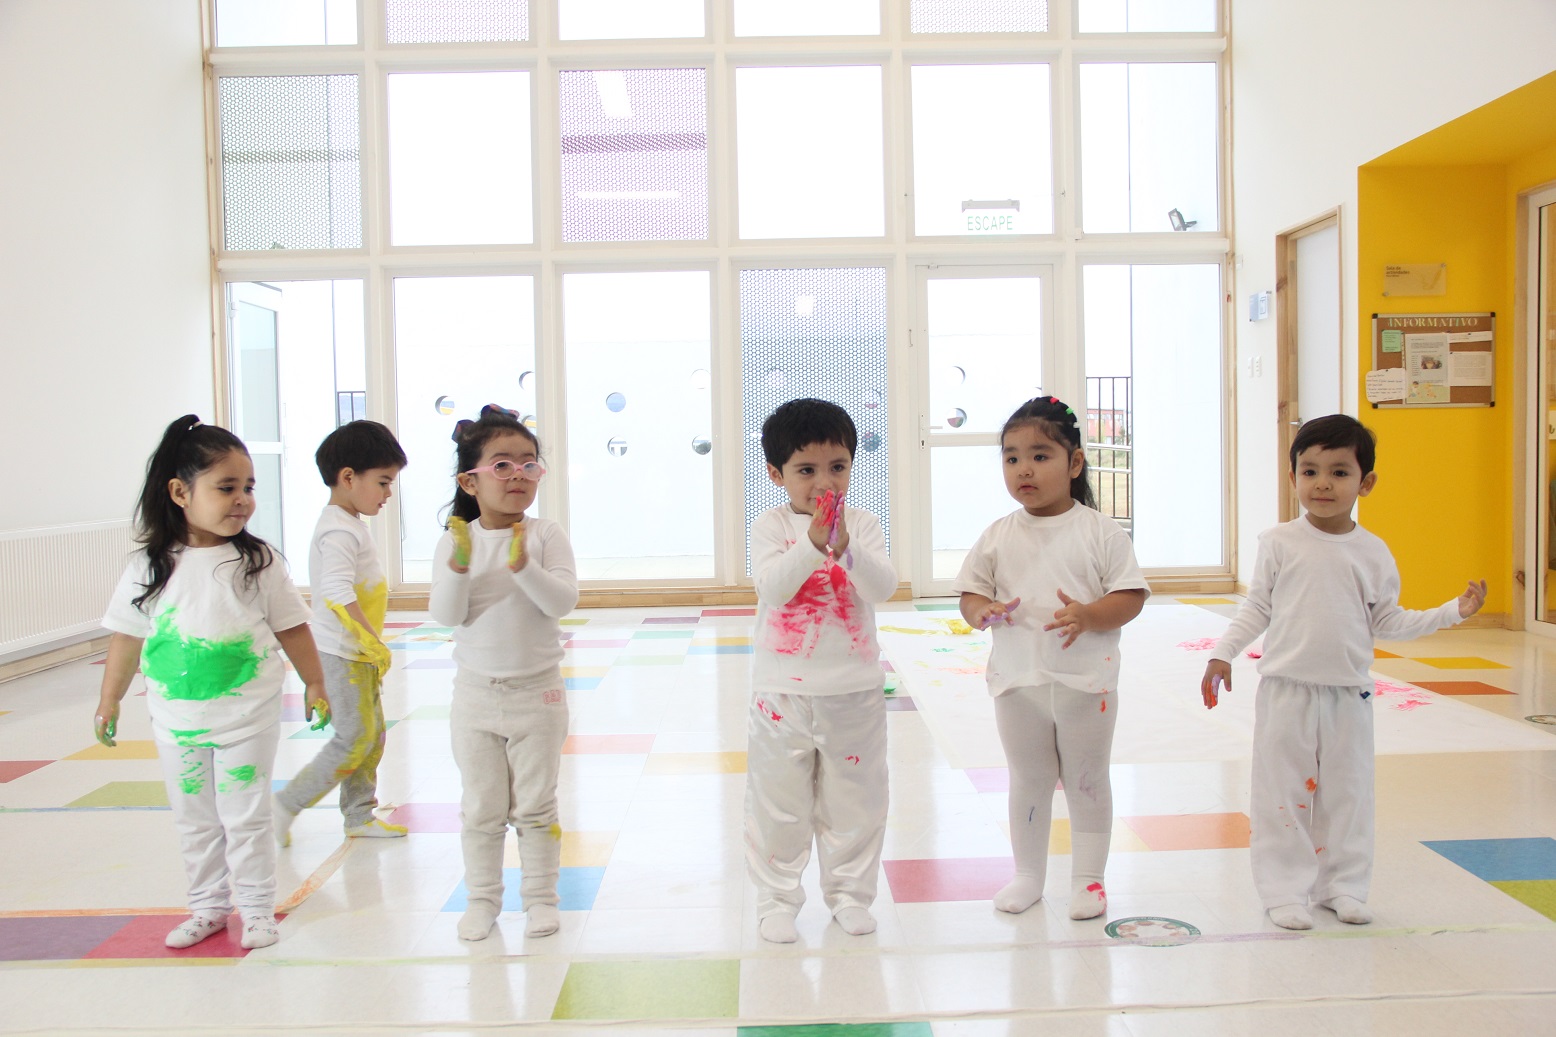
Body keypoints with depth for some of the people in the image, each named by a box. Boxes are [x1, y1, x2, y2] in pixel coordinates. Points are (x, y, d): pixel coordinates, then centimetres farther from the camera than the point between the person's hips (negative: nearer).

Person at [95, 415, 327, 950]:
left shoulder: (258, 562, -7)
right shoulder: (149, 566, -5)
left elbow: (291, 628, 0)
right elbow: (127, 637, 5)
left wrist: (314, 685, 4)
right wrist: (109, 702, 11)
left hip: (247, 717, -2)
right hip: (176, 719, 2)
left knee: (246, 817, 5)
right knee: (194, 820, 15)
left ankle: (256, 907, 21)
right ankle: (209, 906, 31)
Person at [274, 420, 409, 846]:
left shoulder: (351, 524, 14)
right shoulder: (339, 531, -19)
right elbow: (337, 593, -32)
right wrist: (374, 642, -32)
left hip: (358, 654, 10)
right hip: (340, 655, -10)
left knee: (372, 735, 14)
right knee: (354, 740, -5)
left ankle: (360, 816, 24)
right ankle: (285, 806, 6)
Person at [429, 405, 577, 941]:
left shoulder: (546, 535, -6)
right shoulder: (454, 541, -4)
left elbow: (562, 601, -16)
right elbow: (447, 615, -11)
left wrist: (524, 566, -31)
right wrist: (459, 566, -27)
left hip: (537, 690, -1)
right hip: (476, 691, 1)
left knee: (535, 805, 9)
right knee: (480, 808, 12)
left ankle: (540, 897, 23)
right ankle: (482, 897, 27)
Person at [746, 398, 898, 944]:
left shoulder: (864, 525, 1)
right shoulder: (772, 525, -4)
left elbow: (883, 586, -14)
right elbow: (773, 589, -18)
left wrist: (845, 546, -29)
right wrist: (814, 544, -30)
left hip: (854, 690, 2)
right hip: (783, 689, -1)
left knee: (855, 800, 13)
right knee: (778, 803, 8)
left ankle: (849, 893, 29)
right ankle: (776, 899, 23)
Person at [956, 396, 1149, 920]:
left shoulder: (1099, 531, -6)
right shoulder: (998, 537, 1)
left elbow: (1132, 596, -8)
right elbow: (970, 594, 5)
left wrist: (1088, 615, -25)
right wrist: (982, 612, -18)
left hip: (1087, 680, -2)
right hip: (1018, 680, 2)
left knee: (1087, 782, 11)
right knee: (1028, 782, 15)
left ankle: (1088, 878, 27)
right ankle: (1027, 874, 31)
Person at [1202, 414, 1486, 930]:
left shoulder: (1374, 553, 2)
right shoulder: (1279, 543, -3)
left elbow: (1386, 622, 7)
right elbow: (1257, 608, 3)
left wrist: (1454, 610, 3)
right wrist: (1222, 655, -4)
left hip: (1348, 694, 2)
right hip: (1287, 690, -2)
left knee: (1347, 793, 10)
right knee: (1283, 791, 2)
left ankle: (1343, 885, 24)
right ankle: (1284, 889, 12)